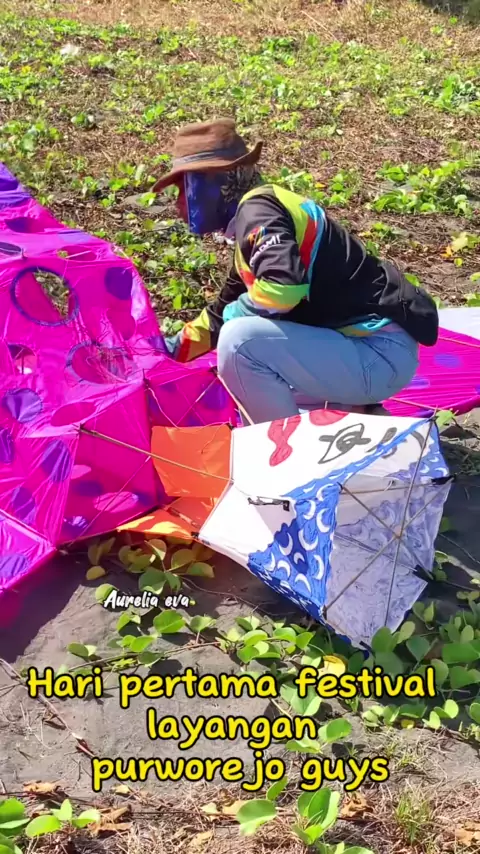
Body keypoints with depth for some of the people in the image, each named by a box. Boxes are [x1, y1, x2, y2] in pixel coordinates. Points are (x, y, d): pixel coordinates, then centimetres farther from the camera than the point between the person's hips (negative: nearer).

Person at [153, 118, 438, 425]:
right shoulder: (256, 210, 16)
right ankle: (355, 415, 15)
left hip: (380, 354, -11)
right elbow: (229, 307, 26)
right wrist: (178, 346, 22)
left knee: (240, 342, -24)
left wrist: (234, 315, -13)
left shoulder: (256, 208, -14)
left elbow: (282, 287, -32)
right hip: (370, 347, 11)